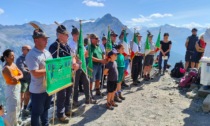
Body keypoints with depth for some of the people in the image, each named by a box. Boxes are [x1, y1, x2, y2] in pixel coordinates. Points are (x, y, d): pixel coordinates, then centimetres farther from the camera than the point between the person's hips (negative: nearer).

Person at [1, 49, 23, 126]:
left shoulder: (14, 64, 4)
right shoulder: (6, 68, -21)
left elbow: (21, 75, 0)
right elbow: (14, 79, -27)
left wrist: (16, 77, -16)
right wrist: (18, 76, -13)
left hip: (17, 87, 9)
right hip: (11, 88, -9)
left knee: (17, 106, 22)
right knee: (12, 108, 1)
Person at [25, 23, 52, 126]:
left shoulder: (47, 52, 6)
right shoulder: (31, 55, -20)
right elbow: (35, 73, -27)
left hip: (48, 87, 8)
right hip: (38, 90, -8)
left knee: (45, 108, 25)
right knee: (36, 112, 10)